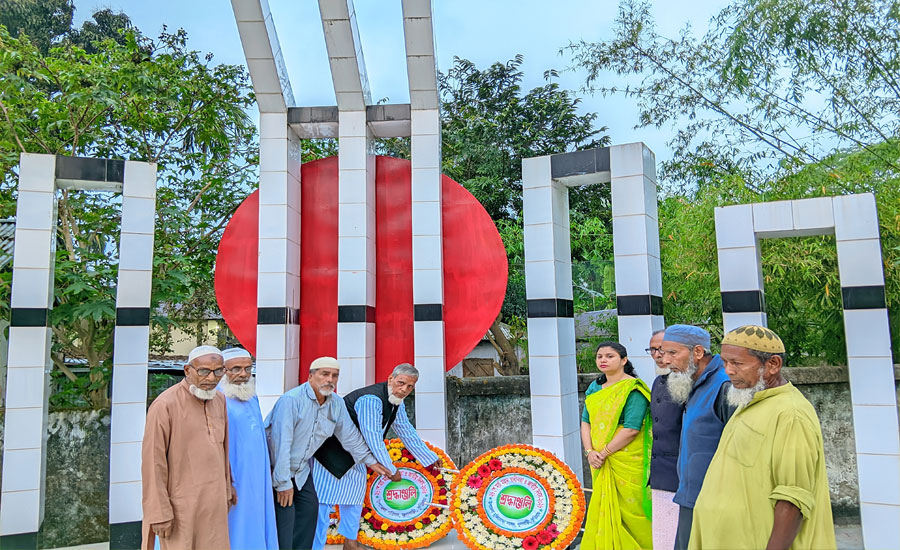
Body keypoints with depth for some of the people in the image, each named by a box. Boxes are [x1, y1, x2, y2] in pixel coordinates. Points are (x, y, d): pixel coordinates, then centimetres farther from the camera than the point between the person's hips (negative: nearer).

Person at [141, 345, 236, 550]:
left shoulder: (219, 400, 6)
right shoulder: (165, 405, -15)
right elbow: (153, 463, -14)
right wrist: (159, 514, -13)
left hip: (215, 504, 6)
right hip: (181, 508, -6)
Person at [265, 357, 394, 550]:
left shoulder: (337, 403, -5)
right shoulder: (291, 399, -27)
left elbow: (349, 435, 9)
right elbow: (281, 443, -28)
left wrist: (370, 460, 14)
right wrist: (283, 483, -26)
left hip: (301, 469, 7)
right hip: (276, 468, -7)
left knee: (310, 507, 9)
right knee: (285, 513, -12)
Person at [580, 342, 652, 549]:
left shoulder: (632, 388, -12)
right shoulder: (594, 387, 11)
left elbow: (631, 429, -19)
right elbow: (586, 421, 10)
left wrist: (604, 452, -15)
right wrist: (590, 452, -4)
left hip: (626, 460, -6)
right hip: (600, 462, 6)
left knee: (628, 510, 2)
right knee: (602, 508, 12)